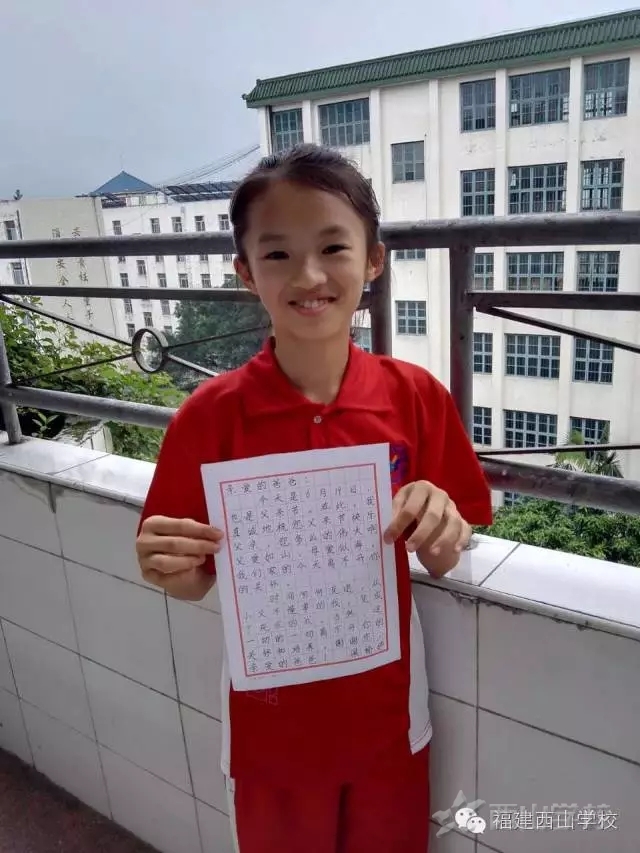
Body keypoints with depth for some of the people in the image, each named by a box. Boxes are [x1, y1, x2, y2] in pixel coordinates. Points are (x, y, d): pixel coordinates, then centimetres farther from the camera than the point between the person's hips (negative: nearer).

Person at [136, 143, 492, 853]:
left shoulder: (416, 396, -13)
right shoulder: (211, 414, -17)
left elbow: (442, 560, -3)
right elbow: (196, 581, -7)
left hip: (386, 709, 1)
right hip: (271, 718, -1)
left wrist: (441, 529, -25)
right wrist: (166, 568, -28)